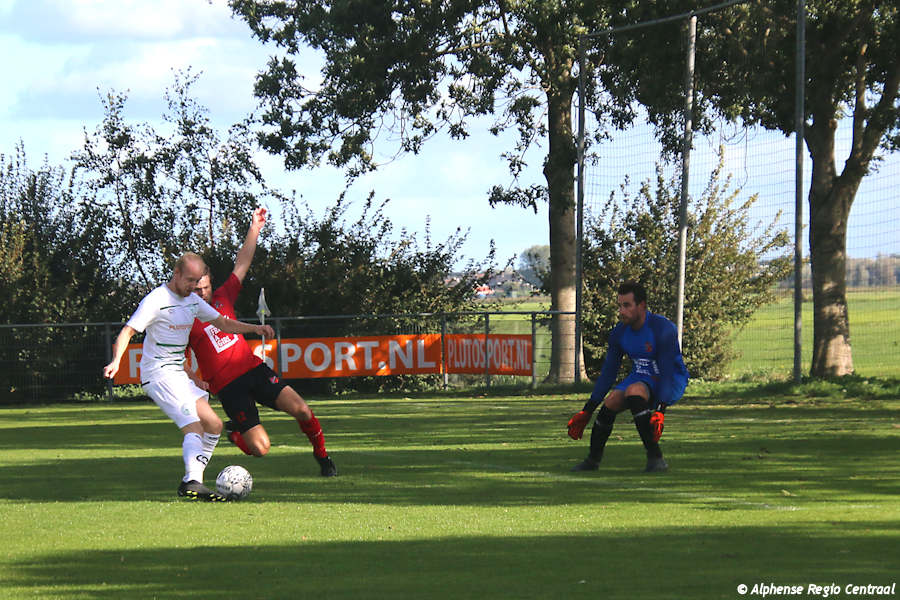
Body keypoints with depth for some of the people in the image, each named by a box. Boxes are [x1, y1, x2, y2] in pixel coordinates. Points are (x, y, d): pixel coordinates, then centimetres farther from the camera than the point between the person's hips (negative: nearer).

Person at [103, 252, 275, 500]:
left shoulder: (193, 300, 14)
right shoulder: (156, 300, -11)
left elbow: (223, 323, 22)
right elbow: (127, 331, -17)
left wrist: (255, 328, 7)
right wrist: (116, 361, -32)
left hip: (178, 375, 9)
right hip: (159, 375, -9)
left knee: (214, 425, 6)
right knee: (194, 426, -23)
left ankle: (190, 483, 5)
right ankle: (193, 482, -37)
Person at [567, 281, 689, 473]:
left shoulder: (664, 329, -24)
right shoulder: (620, 333, -4)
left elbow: (666, 372, -27)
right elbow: (607, 373, 3)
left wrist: (660, 410, -36)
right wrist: (587, 411, 1)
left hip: (672, 381, -6)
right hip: (641, 378, 6)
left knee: (634, 392, -34)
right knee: (610, 403, -17)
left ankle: (655, 458, -30)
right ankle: (592, 460, 3)